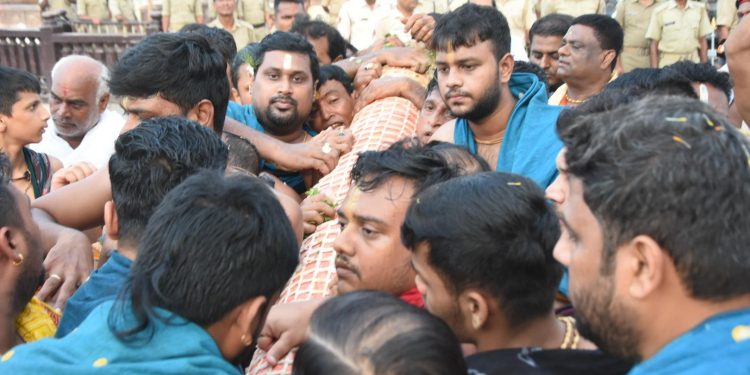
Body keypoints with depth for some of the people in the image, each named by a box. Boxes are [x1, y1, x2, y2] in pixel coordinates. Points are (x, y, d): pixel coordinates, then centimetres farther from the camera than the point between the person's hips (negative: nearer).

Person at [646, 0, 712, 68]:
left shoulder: (699, 8, 5)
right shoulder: (660, 11, -2)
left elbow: (702, 40, 9)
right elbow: (654, 43, -1)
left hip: (693, 62, 2)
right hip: (668, 63, -2)